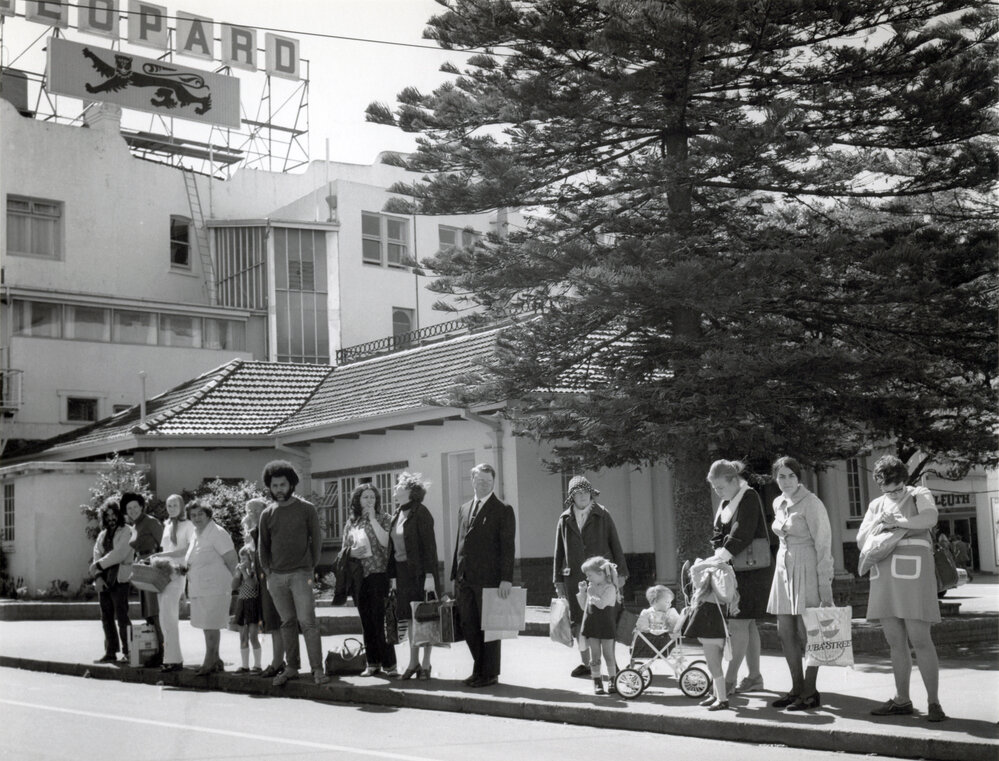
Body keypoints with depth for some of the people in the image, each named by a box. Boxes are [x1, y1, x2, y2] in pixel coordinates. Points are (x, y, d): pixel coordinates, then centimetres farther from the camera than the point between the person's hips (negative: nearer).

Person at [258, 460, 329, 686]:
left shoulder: (306, 509, 0)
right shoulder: (267, 514, 9)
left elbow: (317, 539, 4)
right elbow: (263, 545, 17)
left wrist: (311, 568, -1)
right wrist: (267, 570, 8)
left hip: (301, 574, -3)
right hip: (276, 576, 3)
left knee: (307, 621, -9)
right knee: (287, 623, 9)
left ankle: (317, 669, -8)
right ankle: (291, 667, 15)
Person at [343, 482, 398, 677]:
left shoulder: (383, 518, 2)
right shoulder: (351, 523, 13)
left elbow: (385, 542, -15)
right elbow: (344, 549, 18)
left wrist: (372, 519, -11)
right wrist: (351, 552, -5)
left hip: (378, 574, -4)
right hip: (359, 577, 4)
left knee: (380, 621, -8)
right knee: (366, 622, 8)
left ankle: (389, 663, -3)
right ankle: (372, 663, 15)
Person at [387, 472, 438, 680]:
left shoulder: (420, 512, -10)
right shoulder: (397, 515, 13)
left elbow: (429, 544, -14)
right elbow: (393, 547, 14)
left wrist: (429, 575, -19)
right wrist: (392, 575, 10)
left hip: (420, 571, -7)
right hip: (403, 572, 7)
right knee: (410, 617, 10)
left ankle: (425, 664, 7)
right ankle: (413, 662, 18)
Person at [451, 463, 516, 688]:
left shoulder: (502, 510, -3)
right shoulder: (464, 509, 15)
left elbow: (507, 546, -9)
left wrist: (506, 579, -15)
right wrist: (455, 574, 13)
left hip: (488, 577, -6)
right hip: (464, 579, 6)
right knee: (468, 626, 8)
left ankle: (489, 674, 13)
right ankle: (479, 669, 22)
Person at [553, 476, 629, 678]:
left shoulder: (603, 516, 5)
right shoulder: (564, 520, 10)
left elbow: (615, 545, 6)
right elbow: (559, 552, 14)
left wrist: (621, 572, 2)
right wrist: (558, 580, 11)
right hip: (575, 577, 3)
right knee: (578, 622, 3)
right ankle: (586, 663, 13)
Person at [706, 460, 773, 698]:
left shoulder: (749, 498, -13)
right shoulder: (724, 504, 14)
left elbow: (741, 535, -22)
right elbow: (718, 535, 11)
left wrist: (720, 559, -26)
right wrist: (719, 557, -7)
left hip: (752, 570, -9)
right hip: (734, 570, 9)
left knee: (739, 623, -10)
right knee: (747, 624, 12)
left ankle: (730, 679, -8)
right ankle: (754, 676, 19)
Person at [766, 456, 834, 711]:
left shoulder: (810, 503, -11)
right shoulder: (778, 504, 10)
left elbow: (823, 544, -13)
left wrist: (825, 584, -16)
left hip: (807, 569, -7)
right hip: (784, 569, 7)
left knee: (806, 632, -5)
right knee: (785, 632, 7)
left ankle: (810, 692, 5)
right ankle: (797, 688, 16)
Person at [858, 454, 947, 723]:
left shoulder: (919, 495, 4)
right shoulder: (876, 505, 18)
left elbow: (929, 519, -16)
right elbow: (861, 539, 13)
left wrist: (896, 522, -9)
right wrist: (879, 522, -3)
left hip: (913, 576, -5)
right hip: (884, 578, 5)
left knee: (920, 640, -8)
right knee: (895, 643, 7)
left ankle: (934, 702, -2)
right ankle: (902, 701, 14)